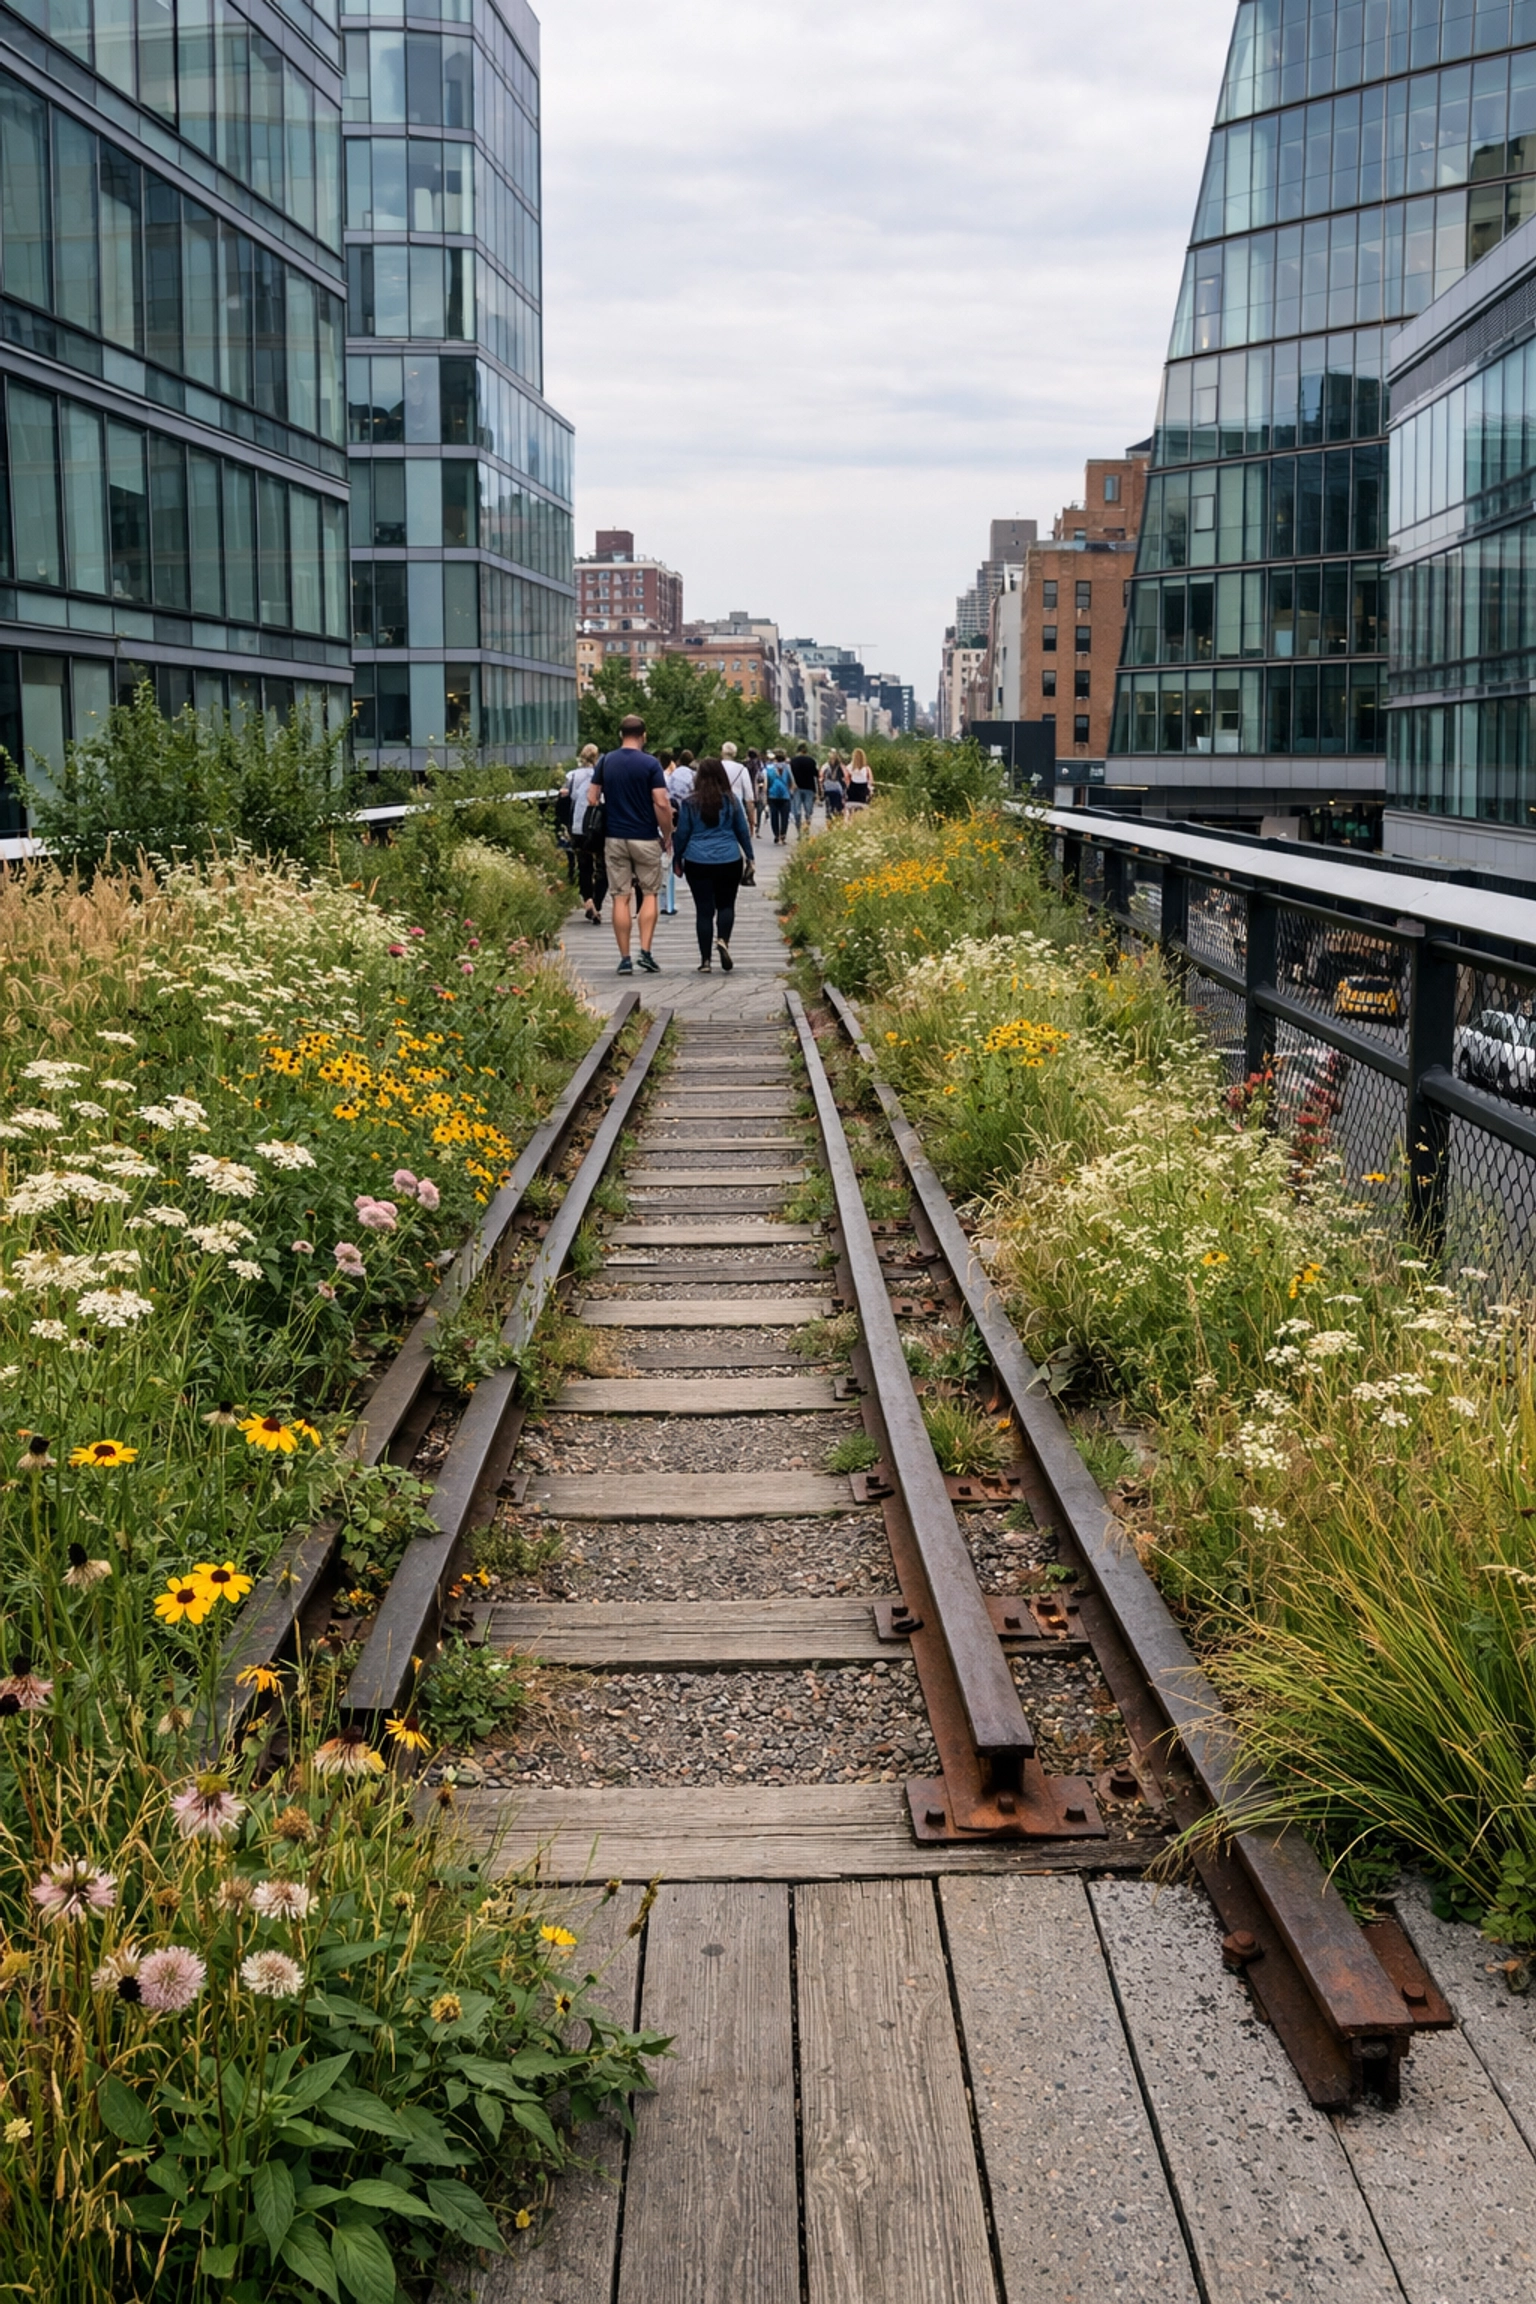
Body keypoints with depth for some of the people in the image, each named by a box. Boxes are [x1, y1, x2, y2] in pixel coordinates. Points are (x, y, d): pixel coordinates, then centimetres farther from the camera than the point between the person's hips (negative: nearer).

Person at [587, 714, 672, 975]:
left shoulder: (605, 762, 3)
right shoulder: (650, 764, -8)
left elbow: (592, 798, 5)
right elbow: (662, 803, -13)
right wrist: (667, 836, -1)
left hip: (614, 838, 3)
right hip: (645, 838, -3)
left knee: (620, 898, 5)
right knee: (649, 894, 9)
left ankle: (625, 959, 3)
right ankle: (645, 952, -3)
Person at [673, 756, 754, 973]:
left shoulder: (690, 803, -1)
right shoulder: (731, 800, 2)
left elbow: (682, 833, 4)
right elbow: (743, 830, 8)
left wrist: (678, 859, 16)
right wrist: (749, 856, 19)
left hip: (697, 862, -1)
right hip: (729, 860, 1)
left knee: (704, 909, 3)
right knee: (726, 905, 12)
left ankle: (705, 960, 3)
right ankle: (723, 940, -16)